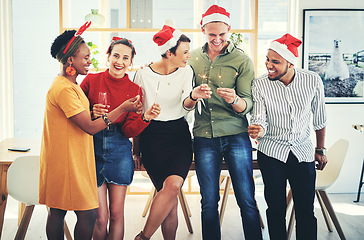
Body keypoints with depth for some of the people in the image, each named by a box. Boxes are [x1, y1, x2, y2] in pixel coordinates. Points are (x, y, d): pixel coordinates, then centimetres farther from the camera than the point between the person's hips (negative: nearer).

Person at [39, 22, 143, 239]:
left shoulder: (69, 85, 13)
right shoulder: (64, 89, -20)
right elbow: (90, 128, -21)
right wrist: (122, 109, -17)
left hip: (71, 159, 10)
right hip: (67, 161, -10)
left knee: (58, 211, 15)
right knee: (88, 213, -4)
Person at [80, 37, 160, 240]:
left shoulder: (134, 90, 2)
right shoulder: (91, 80, -1)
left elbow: (129, 131, -2)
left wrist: (145, 118, -20)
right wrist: (92, 114, -18)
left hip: (119, 151, 1)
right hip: (93, 148, -1)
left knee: (116, 214, 7)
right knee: (100, 217, 1)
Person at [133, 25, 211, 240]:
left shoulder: (187, 71, 3)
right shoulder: (143, 74, -2)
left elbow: (186, 106, -10)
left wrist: (193, 96, -33)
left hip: (179, 135, 2)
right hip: (152, 137, -1)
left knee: (173, 185, -19)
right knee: (171, 198, -5)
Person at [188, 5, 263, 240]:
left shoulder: (242, 60, -1)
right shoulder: (192, 58, 9)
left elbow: (248, 103, -7)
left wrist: (234, 100, -27)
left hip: (236, 136, -2)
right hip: (204, 138, 2)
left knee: (247, 201, 2)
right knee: (209, 202, 8)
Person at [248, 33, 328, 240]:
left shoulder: (313, 81, -8)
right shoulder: (260, 84, -11)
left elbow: (319, 118, 6)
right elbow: (260, 120, -12)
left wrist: (321, 149, 12)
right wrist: (258, 130, -35)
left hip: (303, 153, 1)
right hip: (271, 152, 0)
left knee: (306, 211, 4)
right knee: (276, 208, 6)